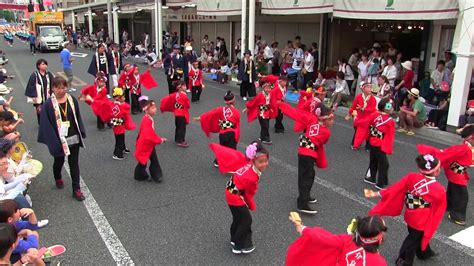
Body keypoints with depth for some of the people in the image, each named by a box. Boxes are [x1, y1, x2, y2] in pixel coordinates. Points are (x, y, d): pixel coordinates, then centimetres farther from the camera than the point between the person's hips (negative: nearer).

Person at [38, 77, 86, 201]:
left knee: (74, 163, 7)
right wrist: (53, 141, -16)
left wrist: (81, 133, 2)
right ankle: (58, 178, 52)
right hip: (58, 140, -2)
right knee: (59, 161, 21)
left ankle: (76, 189, 14)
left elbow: (78, 117, 4)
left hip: (73, 138, 2)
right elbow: (46, 124, -13)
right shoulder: (49, 104, -14)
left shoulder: (72, 100, -3)